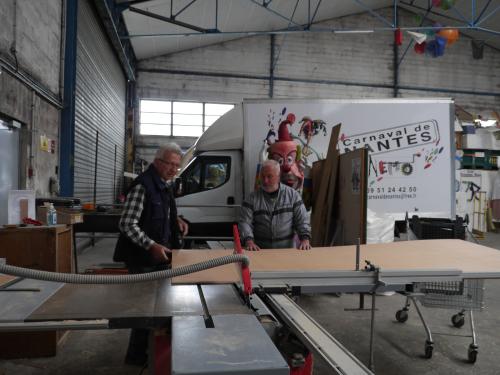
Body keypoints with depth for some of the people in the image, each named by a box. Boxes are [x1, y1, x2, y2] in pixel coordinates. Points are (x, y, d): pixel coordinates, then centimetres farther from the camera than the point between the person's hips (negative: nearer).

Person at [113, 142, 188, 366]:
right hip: (144, 258, -9)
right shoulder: (143, 185, -19)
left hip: (161, 255, 9)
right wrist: (151, 246, -30)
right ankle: (136, 356, 23)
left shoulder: (166, 185, 9)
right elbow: (127, 224, -22)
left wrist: (176, 220, 5)